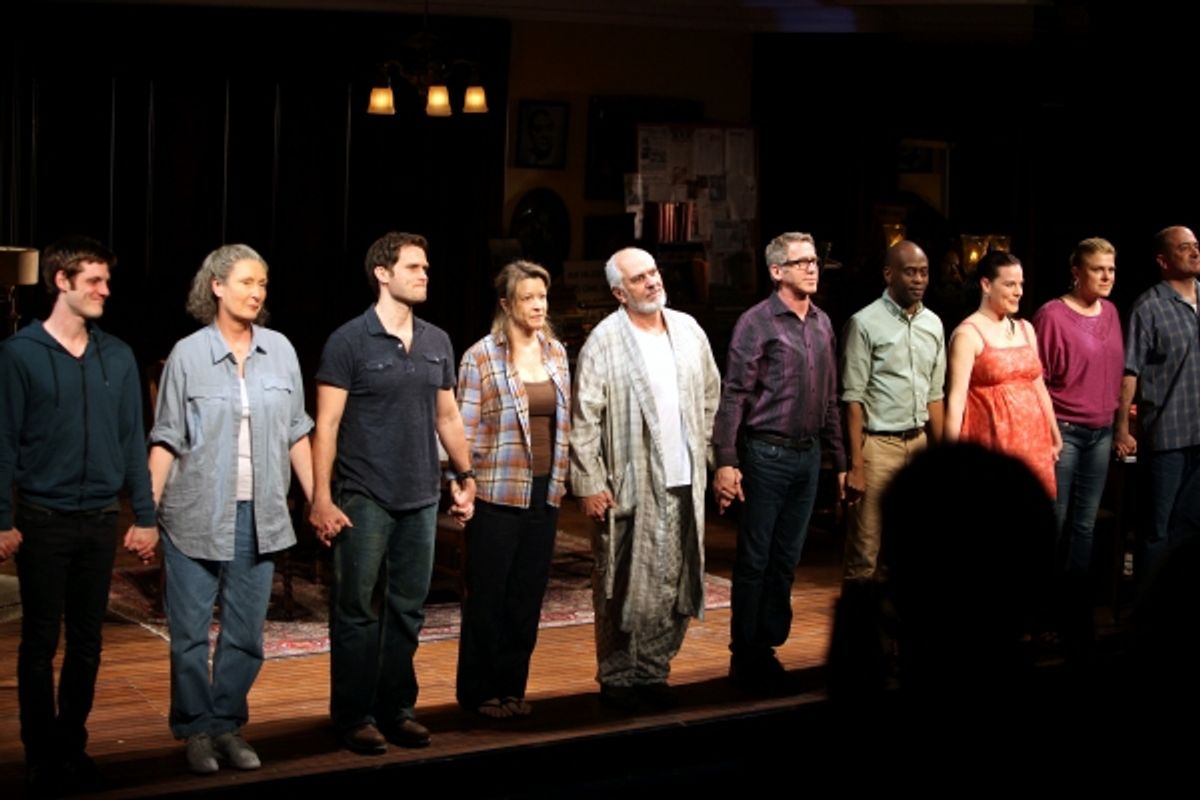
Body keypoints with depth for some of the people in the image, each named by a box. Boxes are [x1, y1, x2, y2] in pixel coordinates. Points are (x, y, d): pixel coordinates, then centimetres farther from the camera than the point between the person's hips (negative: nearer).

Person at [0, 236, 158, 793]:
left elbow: (133, 440, 8)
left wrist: (144, 515, 5)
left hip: (100, 519, 4)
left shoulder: (117, 356, 6)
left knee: (87, 642, 10)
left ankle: (73, 748, 23)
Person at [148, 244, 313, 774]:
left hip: (259, 514, 3)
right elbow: (167, 439, 0)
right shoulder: (188, 354, -3)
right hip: (196, 515, -3)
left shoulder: (280, 351, 5)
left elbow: (296, 432, 11)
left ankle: (228, 726, 20)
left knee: (246, 633, 8)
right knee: (190, 632, 2)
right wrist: (148, 508, -6)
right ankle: (196, 730, 15)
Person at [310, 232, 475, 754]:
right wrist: (321, 498, -13)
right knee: (356, 610, 1)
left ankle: (396, 709, 20)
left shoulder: (437, 342, 9)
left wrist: (466, 476, 14)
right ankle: (354, 717, 10)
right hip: (365, 498, -5)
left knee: (408, 608, 10)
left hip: (422, 497, 5)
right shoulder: (349, 341, -7)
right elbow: (326, 425, -8)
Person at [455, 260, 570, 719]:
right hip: (498, 493, -5)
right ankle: (480, 692, 14)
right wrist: (464, 486, -10)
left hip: (544, 492, 5)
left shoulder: (556, 353, 9)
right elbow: (467, 430, -6)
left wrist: (560, 480, 13)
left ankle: (512, 687, 20)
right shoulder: (481, 358, -7)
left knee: (528, 595, 9)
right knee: (488, 595, 3)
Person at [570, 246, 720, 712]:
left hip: (683, 483, 5)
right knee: (625, 587, 1)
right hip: (629, 485, -5)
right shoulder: (604, 342, -8)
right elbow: (584, 421, -9)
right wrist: (589, 485, -12)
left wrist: (700, 450, 14)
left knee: (675, 586, 8)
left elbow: (710, 394, 18)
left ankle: (653, 671, 20)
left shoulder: (688, 330, 9)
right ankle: (616, 678, 13)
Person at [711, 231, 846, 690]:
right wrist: (725, 462, -18)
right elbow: (734, 395, -11)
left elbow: (830, 398, 15)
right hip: (767, 454, -6)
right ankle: (745, 658, 10)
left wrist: (840, 459, 14)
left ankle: (767, 648, 21)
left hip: (808, 455, 6)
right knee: (755, 560, 1)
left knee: (786, 561, 11)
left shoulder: (822, 324, 10)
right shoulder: (756, 323, -8)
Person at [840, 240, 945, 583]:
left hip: (918, 440, 6)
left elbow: (934, 397, 15)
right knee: (865, 550, -5)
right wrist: (856, 465, -13)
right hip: (878, 443, -6)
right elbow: (853, 398, -9)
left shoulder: (933, 324, 10)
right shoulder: (866, 323, -8)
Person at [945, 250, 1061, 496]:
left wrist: (1055, 436, 20)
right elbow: (956, 398, -12)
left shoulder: (1025, 329, 15)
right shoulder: (968, 334, -7)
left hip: (1033, 441, 6)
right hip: (993, 443, -6)